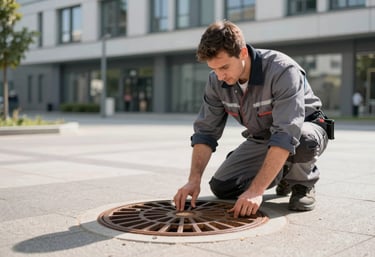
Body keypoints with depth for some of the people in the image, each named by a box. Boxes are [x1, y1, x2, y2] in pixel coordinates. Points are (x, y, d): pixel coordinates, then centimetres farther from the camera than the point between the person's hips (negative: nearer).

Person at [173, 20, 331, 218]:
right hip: (261, 139, 6)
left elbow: (287, 135, -41)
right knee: (221, 187, -9)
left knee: (303, 139, -42)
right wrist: (194, 179, -24)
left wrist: (256, 190, -47)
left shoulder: (283, 71, -34)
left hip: (305, 129, -5)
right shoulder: (216, 81, -16)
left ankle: (302, 183, -6)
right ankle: (284, 173, 14)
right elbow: (205, 131, -11)